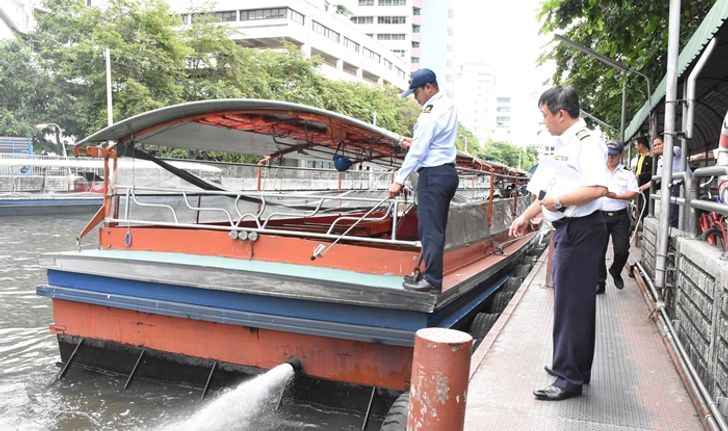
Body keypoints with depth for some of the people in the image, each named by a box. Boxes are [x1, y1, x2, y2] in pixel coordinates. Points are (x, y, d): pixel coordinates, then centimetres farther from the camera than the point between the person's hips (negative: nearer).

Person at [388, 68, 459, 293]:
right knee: (437, 227, 12)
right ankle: (431, 274, 20)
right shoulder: (448, 106, 11)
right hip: (448, 171, 10)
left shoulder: (430, 114, -16)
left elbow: (418, 152, -16)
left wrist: (399, 180, -11)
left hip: (433, 175, -10)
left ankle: (432, 279, 0)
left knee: (430, 229, -5)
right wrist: (415, 141, 12)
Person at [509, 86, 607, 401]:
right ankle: (571, 366, 32)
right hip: (567, 229, 10)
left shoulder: (586, 143, -14)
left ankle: (570, 379, 7)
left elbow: (598, 188, -27)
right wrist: (526, 216, 21)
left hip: (580, 230, -10)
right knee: (571, 301, 18)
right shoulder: (566, 144, 15)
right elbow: (553, 187, 22)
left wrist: (559, 202, -22)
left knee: (572, 303, -4)